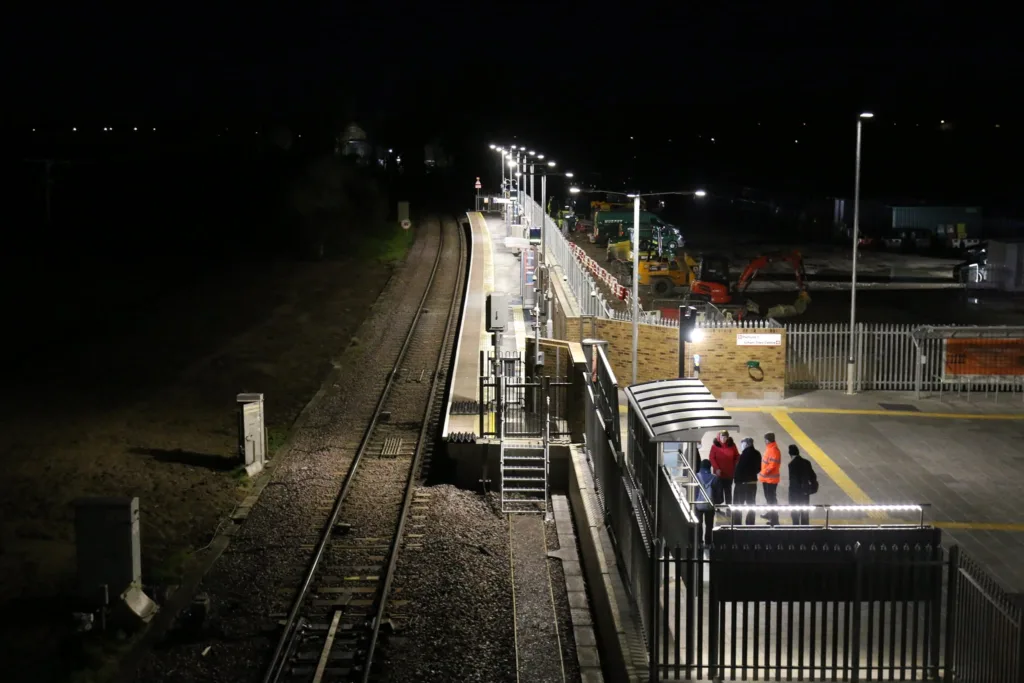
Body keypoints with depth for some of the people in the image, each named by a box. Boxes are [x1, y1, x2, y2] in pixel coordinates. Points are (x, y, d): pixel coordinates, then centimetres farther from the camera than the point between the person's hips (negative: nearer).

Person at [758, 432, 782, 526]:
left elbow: (772, 465, -27)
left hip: (770, 479, -10)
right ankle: (770, 514, 41)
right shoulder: (769, 448, 9)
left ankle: (774, 519, -5)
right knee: (769, 497, 24)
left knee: (771, 499, -7)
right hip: (767, 478, 10)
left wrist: (762, 473, -20)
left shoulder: (773, 450, -23)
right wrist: (762, 473, 12)